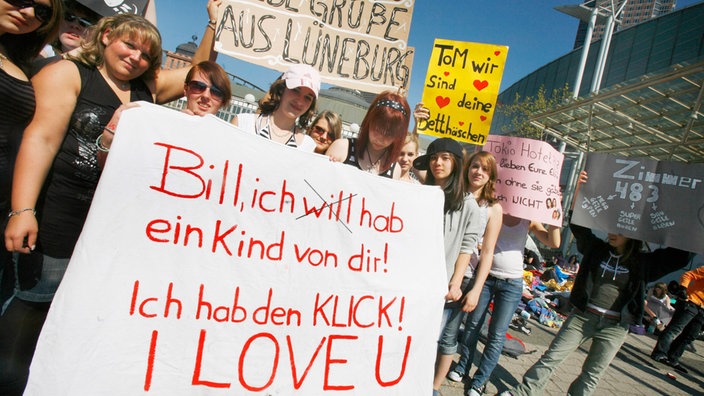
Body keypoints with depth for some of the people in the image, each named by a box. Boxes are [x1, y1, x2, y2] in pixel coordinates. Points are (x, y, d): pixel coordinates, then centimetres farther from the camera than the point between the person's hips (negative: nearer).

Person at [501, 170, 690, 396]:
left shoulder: (643, 263, 0)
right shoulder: (597, 250, 1)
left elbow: (679, 256, -7)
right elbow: (577, 224, -6)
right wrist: (578, 190, -16)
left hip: (614, 327, 0)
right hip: (582, 316, 1)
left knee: (591, 376, 9)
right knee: (551, 358, 0)